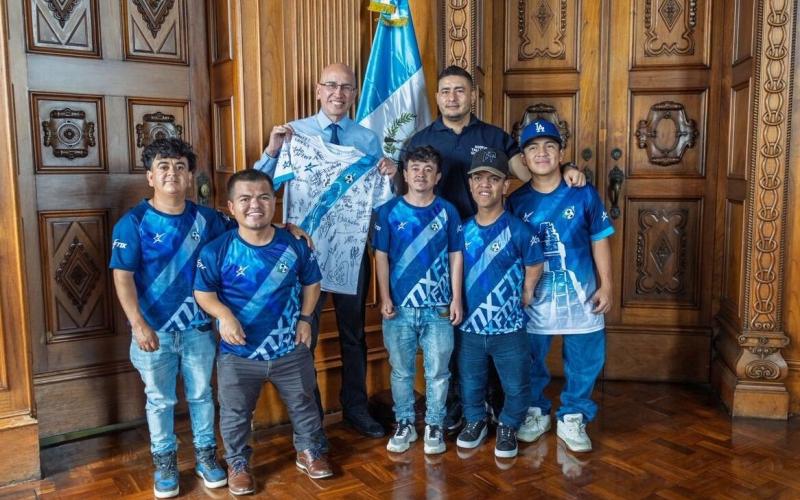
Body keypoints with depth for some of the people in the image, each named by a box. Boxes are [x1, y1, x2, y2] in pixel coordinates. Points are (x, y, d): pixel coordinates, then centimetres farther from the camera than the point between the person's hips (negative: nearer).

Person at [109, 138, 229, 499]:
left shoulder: (206, 219, -1)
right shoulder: (133, 222, -10)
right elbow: (122, 277, -12)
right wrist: (138, 324, -20)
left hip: (198, 327, 2)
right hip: (154, 330, -2)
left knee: (201, 394, 15)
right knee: (160, 400, 13)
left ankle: (205, 455, 33)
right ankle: (165, 462, 31)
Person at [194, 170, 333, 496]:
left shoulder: (294, 245, -7)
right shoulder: (217, 250, -15)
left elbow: (311, 282, 8)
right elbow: (203, 292, -5)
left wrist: (305, 317, -2)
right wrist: (224, 315, -23)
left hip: (290, 350, 2)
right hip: (238, 354, -2)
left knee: (303, 404, 19)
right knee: (235, 413, 15)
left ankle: (308, 452, 43)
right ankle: (238, 464, 39)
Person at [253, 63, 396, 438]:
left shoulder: (368, 140, 3)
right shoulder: (292, 133, -3)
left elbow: (378, 200, 2)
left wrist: (389, 176, -16)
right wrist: (272, 150, -22)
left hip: (352, 247, 2)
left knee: (353, 333, 15)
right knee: (304, 334, 10)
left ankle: (355, 408, 34)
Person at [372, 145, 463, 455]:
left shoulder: (447, 211, 1)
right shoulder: (389, 211, 0)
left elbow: (456, 256, 3)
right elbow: (381, 257, 1)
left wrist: (456, 298, -1)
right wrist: (385, 298, -5)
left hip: (438, 307, 0)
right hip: (399, 307, 0)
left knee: (437, 371, 8)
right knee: (401, 371, 12)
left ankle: (434, 426, 25)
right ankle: (404, 424, 28)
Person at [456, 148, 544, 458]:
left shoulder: (517, 230, -13)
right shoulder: (463, 230, -3)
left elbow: (534, 267, 0)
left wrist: (523, 297, 2)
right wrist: (458, 304, 5)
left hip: (508, 327, -3)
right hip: (469, 326, 3)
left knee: (516, 385, 11)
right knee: (470, 383, 19)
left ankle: (508, 427, 35)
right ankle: (475, 421, 43)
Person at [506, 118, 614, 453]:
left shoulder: (584, 194, -5)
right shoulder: (516, 201, -2)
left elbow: (599, 241, 1)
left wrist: (606, 285, -2)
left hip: (580, 295, 0)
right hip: (533, 297, 1)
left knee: (584, 362, 8)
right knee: (530, 361, 13)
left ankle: (571, 419, 27)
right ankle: (535, 413, 34)